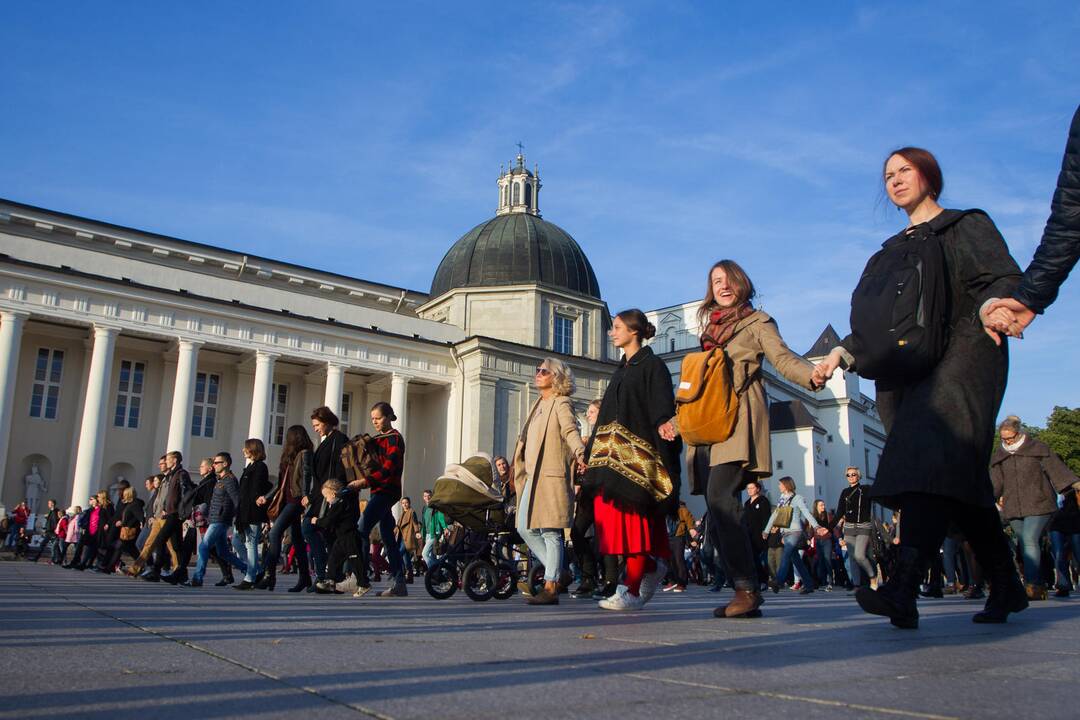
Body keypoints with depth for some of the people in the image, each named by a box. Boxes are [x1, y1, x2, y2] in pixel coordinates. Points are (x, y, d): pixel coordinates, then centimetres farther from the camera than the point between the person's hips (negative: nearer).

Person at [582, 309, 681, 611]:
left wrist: (662, 424, -35)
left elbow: (662, 406, -14)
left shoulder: (652, 366, -2)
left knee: (633, 515, -10)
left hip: (637, 453, -8)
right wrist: (593, 450, 25)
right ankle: (652, 566, 19)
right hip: (613, 454, 8)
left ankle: (632, 591, -8)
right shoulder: (621, 370, 22)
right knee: (614, 513, 2)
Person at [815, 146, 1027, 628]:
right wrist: (843, 353, 8)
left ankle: (903, 589, -38)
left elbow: (1006, 279, -5)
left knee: (933, 458, -25)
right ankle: (1006, 588, 12)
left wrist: (991, 306, -28)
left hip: (961, 355, -6)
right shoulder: (891, 251, 26)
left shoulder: (968, 226, 11)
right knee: (961, 479, 2)